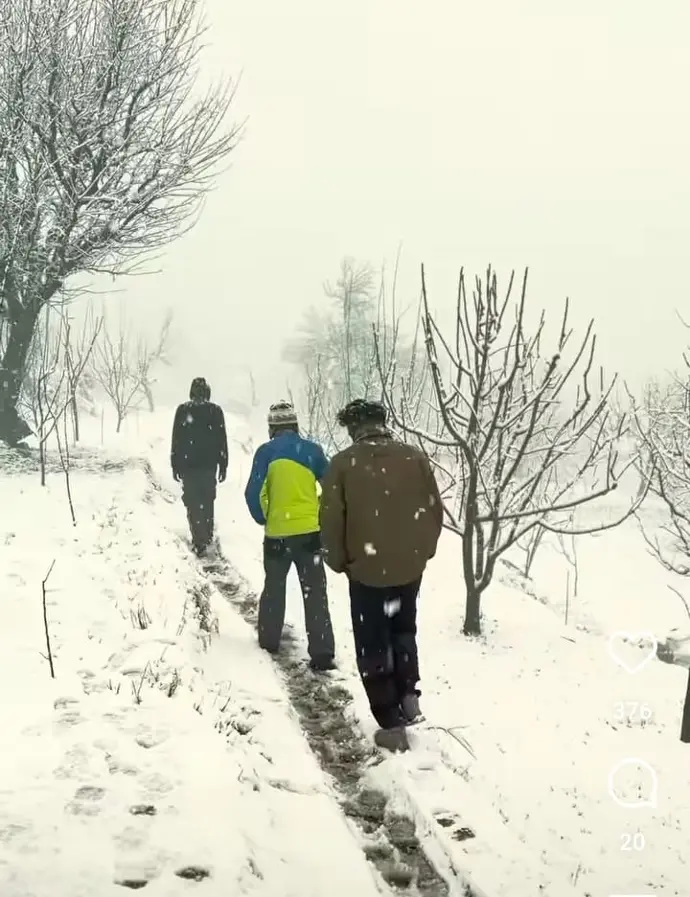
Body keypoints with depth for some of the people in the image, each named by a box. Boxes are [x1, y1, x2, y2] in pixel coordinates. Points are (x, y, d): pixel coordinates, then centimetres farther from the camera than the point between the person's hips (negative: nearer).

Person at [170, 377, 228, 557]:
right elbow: (222, 441, 0)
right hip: (209, 464, 2)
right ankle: (206, 535, 29)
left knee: (193, 503, 0)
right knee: (207, 500, 19)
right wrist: (223, 466, 7)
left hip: (188, 465, -2)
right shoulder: (216, 410, -2)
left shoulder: (182, 410, -5)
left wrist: (175, 465, 5)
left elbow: (176, 440, -2)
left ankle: (200, 542, -7)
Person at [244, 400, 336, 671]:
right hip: (309, 532, 0)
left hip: (277, 534, 0)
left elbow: (253, 493, -9)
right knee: (315, 593, 3)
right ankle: (322, 653, -1)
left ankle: (269, 640, 32)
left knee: (274, 587, 21)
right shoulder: (311, 450, -1)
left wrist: (262, 519, 8)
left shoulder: (266, 452, -5)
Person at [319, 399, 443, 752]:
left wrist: (339, 562, 6)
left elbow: (331, 521, -9)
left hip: (366, 570, -3)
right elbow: (434, 511, 1)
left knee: (373, 647, 10)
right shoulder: (415, 458, -3)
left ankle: (391, 725, 12)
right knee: (403, 631, 28)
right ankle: (409, 694, 19)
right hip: (410, 567, 3)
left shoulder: (343, 464, -9)